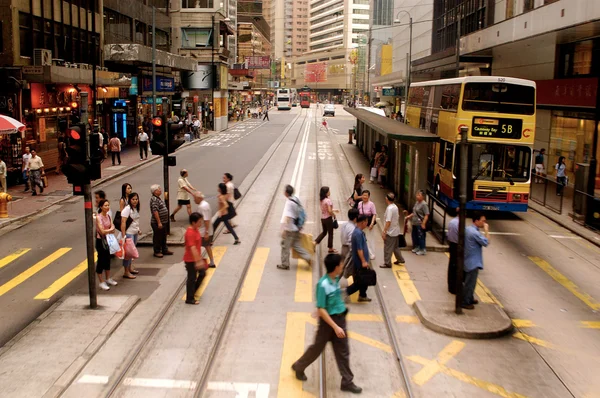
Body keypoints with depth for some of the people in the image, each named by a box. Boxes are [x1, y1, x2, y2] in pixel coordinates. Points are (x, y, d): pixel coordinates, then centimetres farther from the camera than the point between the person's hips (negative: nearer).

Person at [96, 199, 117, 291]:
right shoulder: (98, 217, -18)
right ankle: (102, 282, 9)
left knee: (108, 259, 16)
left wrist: (107, 230, -17)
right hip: (100, 241, -7)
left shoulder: (108, 216, 5)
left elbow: (113, 228, 2)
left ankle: (108, 279, 30)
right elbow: (102, 231, -22)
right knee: (101, 260, 1)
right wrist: (110, 229, -7)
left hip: (108, 240, 7)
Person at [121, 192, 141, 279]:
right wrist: (123, 235, -24)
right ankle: (126, 272, 1)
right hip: (128, 233, -9)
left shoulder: (136, 208, 10)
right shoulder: (127, 209, -16)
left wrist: (139, 230, 17)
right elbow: (123, 222, -21)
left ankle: (130, 268, 31)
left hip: (135, 233, 9)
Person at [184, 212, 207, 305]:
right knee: (192, 278, 3)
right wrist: (198, 261, -34)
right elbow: (192, 248, -31)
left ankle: (193, 291, 36)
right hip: (191, 260, -9)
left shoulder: (195, 229, 4)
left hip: (196, 258, 9)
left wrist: (200, 258, 21)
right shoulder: (190, 233, -26)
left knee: (202, 273, 19)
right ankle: (189, 299, 18)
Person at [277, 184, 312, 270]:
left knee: (285, 246, 7)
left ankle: (285, 264, 19)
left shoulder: (289, 203, -23)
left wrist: (284, 230, -21)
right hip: (295, 228, 8)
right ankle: (308, 258, 8)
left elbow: (288, 218, -25)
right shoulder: (296, 200, 3)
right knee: (296, 245, 17)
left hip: (289, 229, -8)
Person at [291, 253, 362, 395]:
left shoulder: (336, 279, -4)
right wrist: (335, 327, -27)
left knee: (343, 351, 12)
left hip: (340, 318, 7)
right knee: (318, 347, 13)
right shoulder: (323, 284, -28)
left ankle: (347, 382, 24)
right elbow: (321, 310, -26)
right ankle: (299, 367, 38)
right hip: (328, 320, -7)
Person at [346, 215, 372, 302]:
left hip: (360, 261, 10)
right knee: (360, 281, -2)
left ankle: (362, 296, 26)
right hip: (359, 262, -10)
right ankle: (347, 292, 4)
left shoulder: (359, 231, 9)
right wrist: (363, 261, -23)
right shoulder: (358, 233, -23)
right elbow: (359, 249, -25)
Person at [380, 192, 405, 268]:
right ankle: (400, 259, 33)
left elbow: (388, 221, -26)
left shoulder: (389, 208, -23)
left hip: (390, 232, -9)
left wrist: (384, 232, -23)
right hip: (396, 231, 9)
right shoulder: (395, 207, 5)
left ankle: (387, 263, 9)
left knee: (387, 248, 2)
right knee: (396, 246, 23)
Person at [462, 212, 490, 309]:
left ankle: (469, 299, 35)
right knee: (470, 282, 0)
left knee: (469, 281, 22)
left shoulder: (468, 229, 6)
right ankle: (465, 302, 9)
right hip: (473, 262, -10)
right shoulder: (475, 233, -25)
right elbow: (486, 243, -20)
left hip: (468, 260, 10)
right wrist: (486, 231, -14)